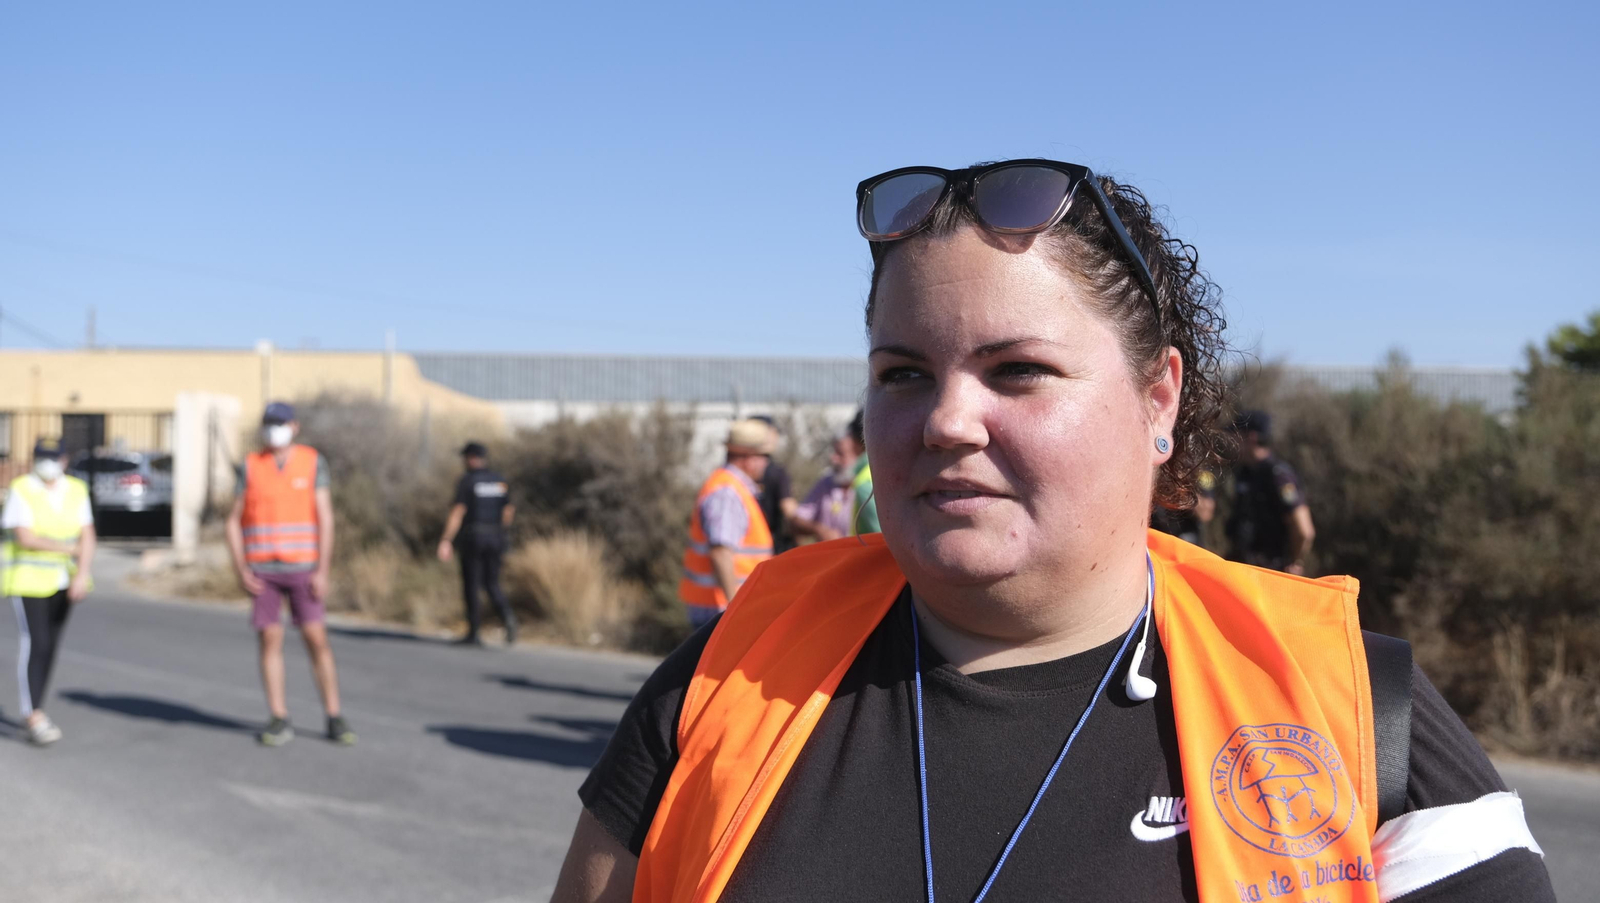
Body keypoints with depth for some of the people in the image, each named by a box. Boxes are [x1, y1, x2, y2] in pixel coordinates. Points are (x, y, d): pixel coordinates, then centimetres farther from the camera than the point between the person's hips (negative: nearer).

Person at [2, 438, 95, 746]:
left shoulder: (76, 491, 1)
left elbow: (87, 537, -4)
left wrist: (82, 574, -18)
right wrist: (69, 548, -15)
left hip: (60, 581, 5)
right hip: (27, 579, -5)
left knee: (50, 646, 7)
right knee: (34, 643, -11)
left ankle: (34, 713, 18)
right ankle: (33, 715, -8)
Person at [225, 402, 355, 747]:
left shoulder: (312, 462, -1)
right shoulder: (250, 466, 2)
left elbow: (325, 518, -5)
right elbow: (234, 521, 4)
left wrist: (322, 570, -13)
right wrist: (241, 570, -7)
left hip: (302, 568, -1)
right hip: (262, 571, 1)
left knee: (317, 639, -3)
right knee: (270, 640, 0)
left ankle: (335, 719, 4)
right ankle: (280, 721, 7)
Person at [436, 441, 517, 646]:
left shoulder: (466, 481, -8)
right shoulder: (500, 481, 8)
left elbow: (457, 512, -16)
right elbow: (508, 511, 11)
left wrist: (446, 540, -17)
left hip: (472, 537, -5)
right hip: (495, 538, 5)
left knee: (471, 585, 3)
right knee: (491, 584, 12)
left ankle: (473, 634, 4)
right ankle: (507, 615, -15)